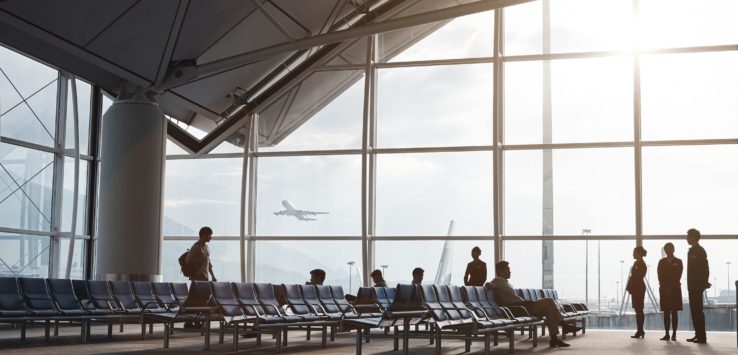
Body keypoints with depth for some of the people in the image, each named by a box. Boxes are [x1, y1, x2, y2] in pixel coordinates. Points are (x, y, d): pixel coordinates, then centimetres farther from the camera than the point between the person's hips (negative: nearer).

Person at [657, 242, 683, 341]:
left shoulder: (678, 262, 6)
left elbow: (678, 276, -3)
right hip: (664, 289, 2)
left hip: (675, 289, -2)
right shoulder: (662, 262, 12)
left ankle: (674, 334, -1)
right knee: (666, 312, 0)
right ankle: (667, 334, 0)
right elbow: (660, 276, 4)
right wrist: (665, 288, -8)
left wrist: (671, 288, -10)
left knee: (674, 312, -3)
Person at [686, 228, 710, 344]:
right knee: (695, 310, 10)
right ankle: (698, 334, 15)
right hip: (693, 286, 9)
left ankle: (702, 336, -5)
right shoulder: (692, 251, 16)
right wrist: (690, 285, 15)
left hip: (698, 286, -9)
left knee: (697, 310, -7)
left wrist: (704, 284, -18)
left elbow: (705, 268, -16)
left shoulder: (699, 250, -11)